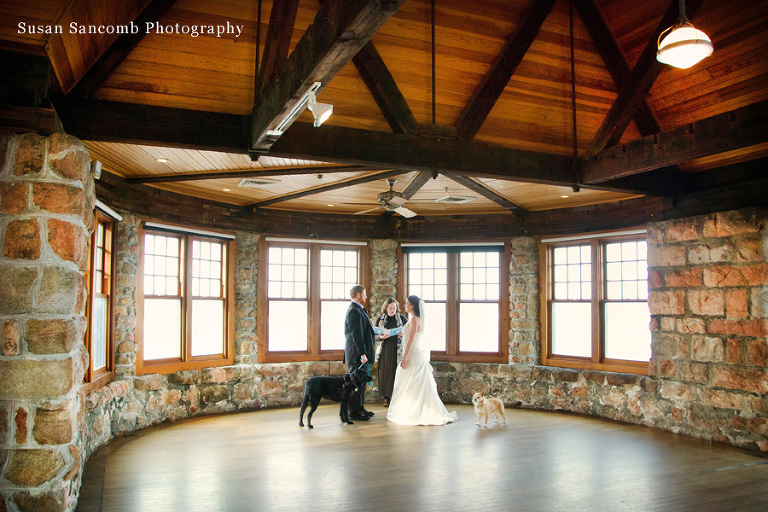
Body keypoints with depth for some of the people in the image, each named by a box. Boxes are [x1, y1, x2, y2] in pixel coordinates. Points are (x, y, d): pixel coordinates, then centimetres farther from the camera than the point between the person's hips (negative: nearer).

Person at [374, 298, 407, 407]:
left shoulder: (401, 318, 4)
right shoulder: (380, 319, 8)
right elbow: (375, 335, 8)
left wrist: (403, 333, -14)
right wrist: (381, 337, -14)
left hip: (397, 350, -1)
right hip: (385, 350, 2)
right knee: (385, 372, -2)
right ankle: (386, 397, 7)